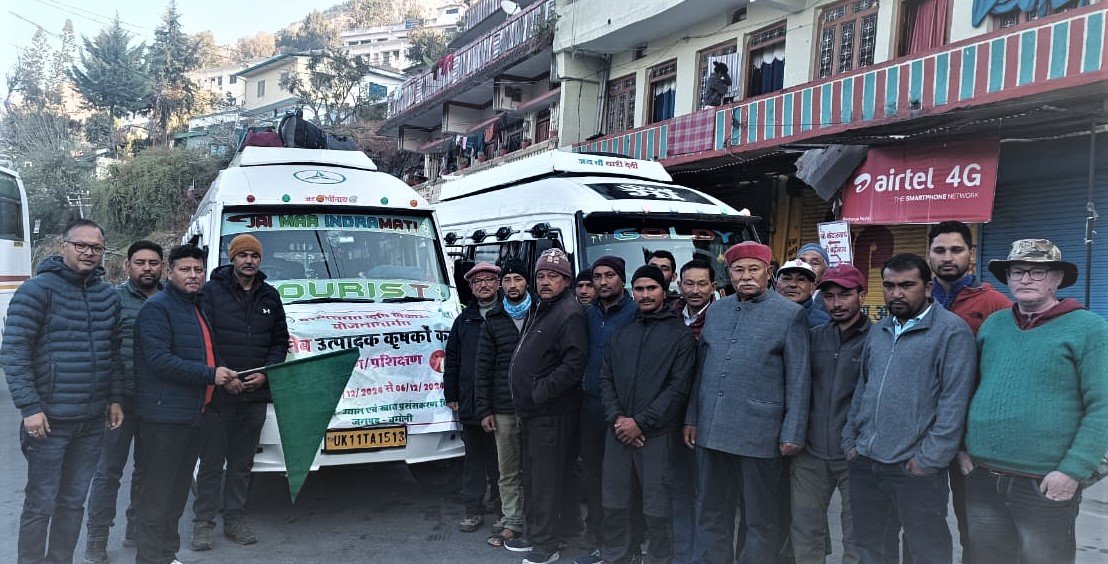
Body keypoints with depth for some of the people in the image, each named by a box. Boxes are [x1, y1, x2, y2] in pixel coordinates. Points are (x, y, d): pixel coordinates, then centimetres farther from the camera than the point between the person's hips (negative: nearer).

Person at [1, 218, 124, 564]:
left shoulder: (109, 296, 10)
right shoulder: (38, 289, -8)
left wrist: (115, 398, 10)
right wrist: (29, 406, -16)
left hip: (93, 420, 5)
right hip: (50, 419, -5)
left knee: (74, 502, 15)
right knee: (40, 505, 3)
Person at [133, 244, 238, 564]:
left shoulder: (199, 307, 17)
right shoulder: (157, 308, -11)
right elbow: (159, 360, -21)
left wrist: (226, 379, 10)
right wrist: (211, 375, -20)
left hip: (194, 415, 9)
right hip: (164, 415, -9)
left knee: (178, 489, 17)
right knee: (159, 491, -2)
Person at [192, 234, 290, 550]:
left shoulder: (270, 296, 11)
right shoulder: (212, 291, -1)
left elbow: (280, 341, 13)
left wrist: (264, 373, -1)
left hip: (256, 394, 4)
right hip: (217, 392, -3)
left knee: (242, 462, 11)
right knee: (212, 461, 4)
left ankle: (234, 520, 22)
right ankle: (203, 523, 15)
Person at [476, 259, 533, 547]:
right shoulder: (493, 321, 8)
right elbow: (483, 367, 7)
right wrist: (484, 410, 2)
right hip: (503, 411, 2)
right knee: (508, 471, 8)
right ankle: (512, 522, 20)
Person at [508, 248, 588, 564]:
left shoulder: (569, 313, -14)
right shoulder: (539, 311, 16)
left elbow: (575, 363, -25)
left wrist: (541, 392, -22)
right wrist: (526, 397, 15)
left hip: (552, 415, -10)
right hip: (531, 412, 10)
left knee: (547, 481, -1)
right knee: (531, 478, 19)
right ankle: (534, 534, 33)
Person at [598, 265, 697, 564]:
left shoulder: (681, 334, -2)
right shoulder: (621, 333, 13)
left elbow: (678, 387, -9)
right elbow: (606, 378, 10)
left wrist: (641, 422, -13)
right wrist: (616, 418, -6)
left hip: (658, 435, -4)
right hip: (618, 432, 4)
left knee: (657, 509, 2)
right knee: (614, 504, 11)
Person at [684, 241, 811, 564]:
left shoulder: (791, 314, -3)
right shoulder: (716, 311, 11)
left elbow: (797, 381, -4)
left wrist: (792, 434, -8)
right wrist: (692, 418, 12)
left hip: (759, 434, -4)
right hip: (711, 431, 5)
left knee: (760, 519, 9)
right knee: (711, 515, 14)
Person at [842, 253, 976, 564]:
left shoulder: (952, 331, -9)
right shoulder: (879, 331, 13)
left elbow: (954, 402, -14)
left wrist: (930, 460, -16)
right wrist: (850, 440, 11)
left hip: (915, 468, -6)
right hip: (864, 462, 6)